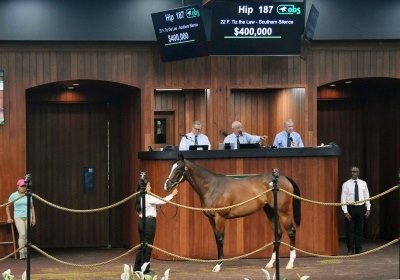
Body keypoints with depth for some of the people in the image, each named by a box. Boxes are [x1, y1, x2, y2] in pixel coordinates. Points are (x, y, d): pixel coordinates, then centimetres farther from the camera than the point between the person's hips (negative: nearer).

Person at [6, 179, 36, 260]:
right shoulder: (13, 195, -1)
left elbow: (32, 207, 13)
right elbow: (7, 207, 10)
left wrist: (34, 218, 8)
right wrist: (9, 218, 5)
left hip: (28, 217, 3)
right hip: (18, 217, -3)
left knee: (26, 236, 4)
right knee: (22, 234, -19)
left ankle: (25, 253, 12)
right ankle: (21, 253, -16)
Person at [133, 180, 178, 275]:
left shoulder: (141, 198, 11)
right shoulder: (148, 197, -16)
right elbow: (162, 201, -14)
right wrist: (172, 194, -2)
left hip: (142, 222, 9)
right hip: (149, 222, -9)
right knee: (147, 246, -2)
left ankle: (138, 268, 22)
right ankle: (145, 270, 2)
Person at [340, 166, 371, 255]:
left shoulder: (363, 183, 5)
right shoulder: (346, 184, -3)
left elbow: (367, 197, 9)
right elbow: (343, 198, -5)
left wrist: (368, 209, 2)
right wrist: (345, 212, -11)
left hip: (360, 208, 2)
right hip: (350, 208, -2)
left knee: (360, 229, 6)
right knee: (350, 230, 1)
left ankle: (358, 249, 14)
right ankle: (350, 250, 10)